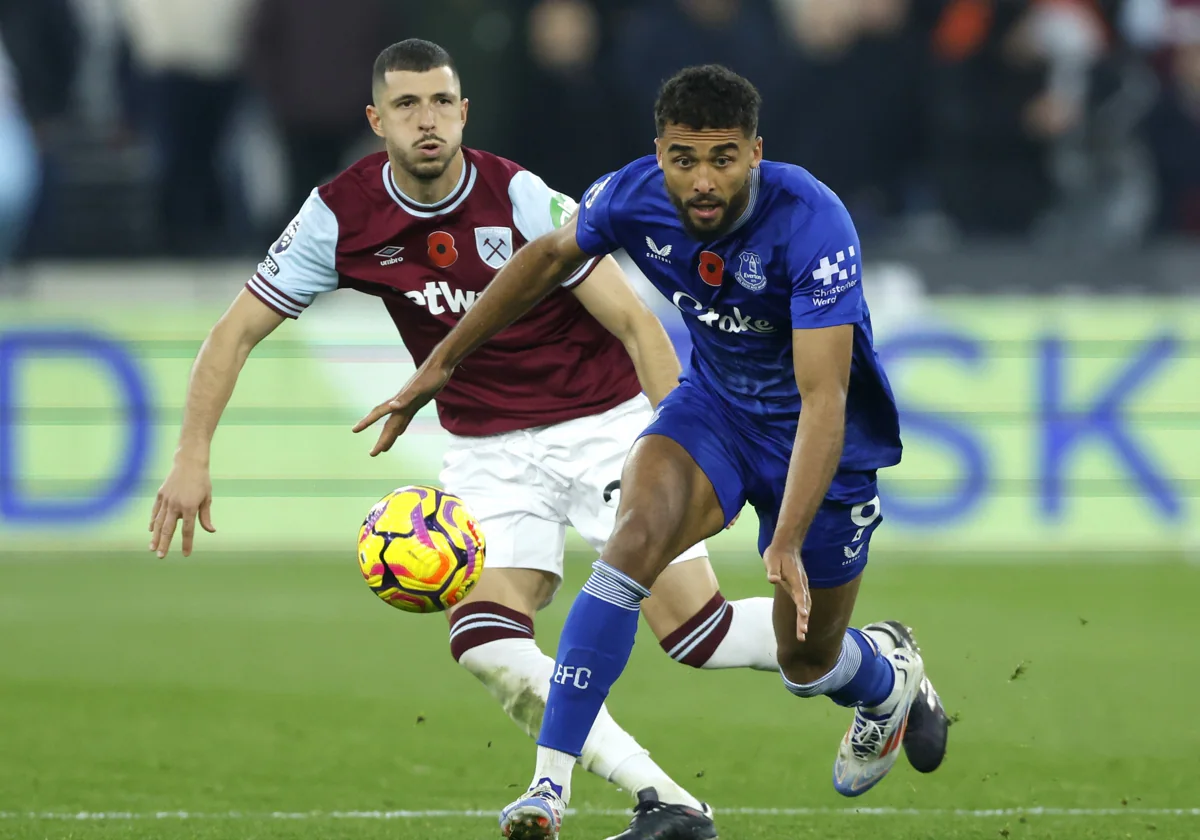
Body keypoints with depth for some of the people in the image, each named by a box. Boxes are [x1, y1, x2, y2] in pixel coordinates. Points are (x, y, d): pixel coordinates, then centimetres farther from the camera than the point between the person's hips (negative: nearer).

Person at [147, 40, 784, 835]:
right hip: (490, 454, 3)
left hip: (605, 421, -3)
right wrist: (193, 456, -11)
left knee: (695, 631, -12)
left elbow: (634, 323, -14)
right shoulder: (342, 216, -10)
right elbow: (238, 330, -2)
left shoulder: (521, 199, -18)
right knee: (486, 643, -21)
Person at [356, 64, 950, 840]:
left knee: (808, 666, 9)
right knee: (636, 537, -28)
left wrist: (787, 545, -47)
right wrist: (444, 361, 7)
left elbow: (823, 398, -38)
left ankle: (890, 673, 50)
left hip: (815, 438, -3)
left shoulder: (812, 225, -35)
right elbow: (551, 257, 3)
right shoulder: (634, 197, -20)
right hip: (713, 402, 3)